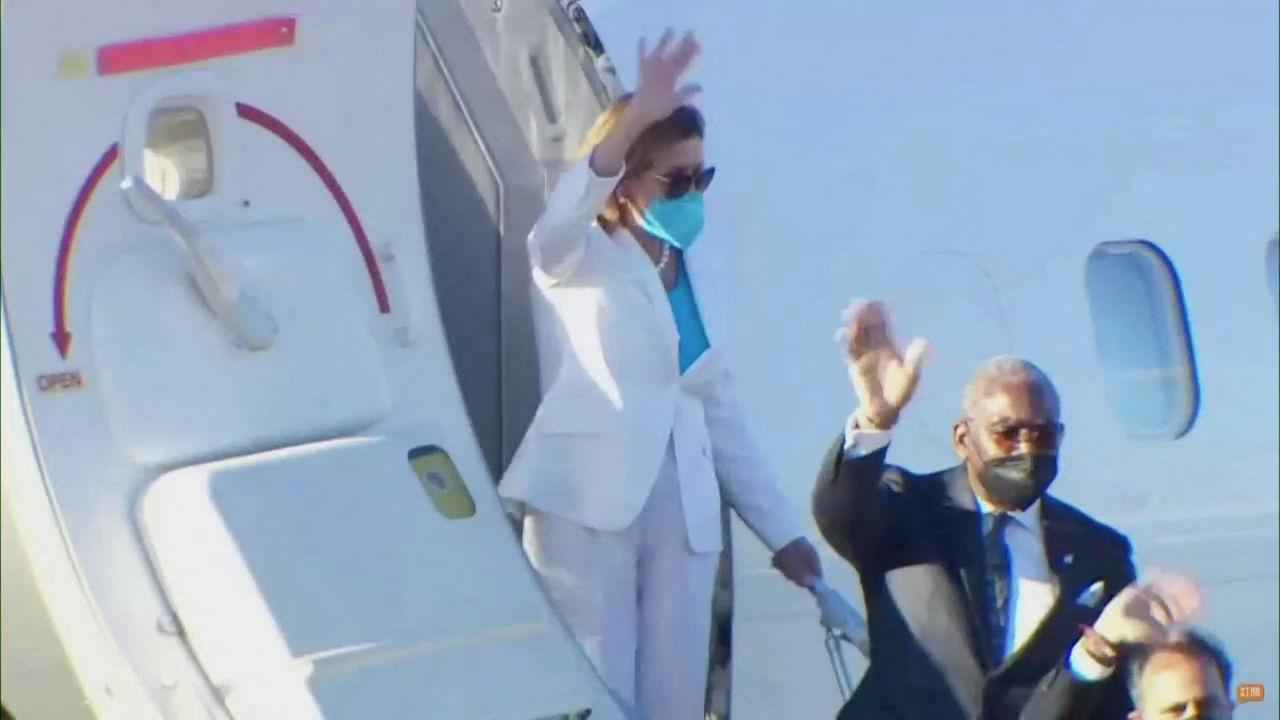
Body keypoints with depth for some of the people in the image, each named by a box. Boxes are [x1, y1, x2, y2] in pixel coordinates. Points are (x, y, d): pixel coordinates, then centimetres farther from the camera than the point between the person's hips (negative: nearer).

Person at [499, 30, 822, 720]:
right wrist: (633, 120, -36)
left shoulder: (702, 266, 17)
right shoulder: (585, 259, 0)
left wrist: (779, 526, 18)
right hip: (589, 502, -6)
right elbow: (553, 232, -25)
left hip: (683, 508, 6)